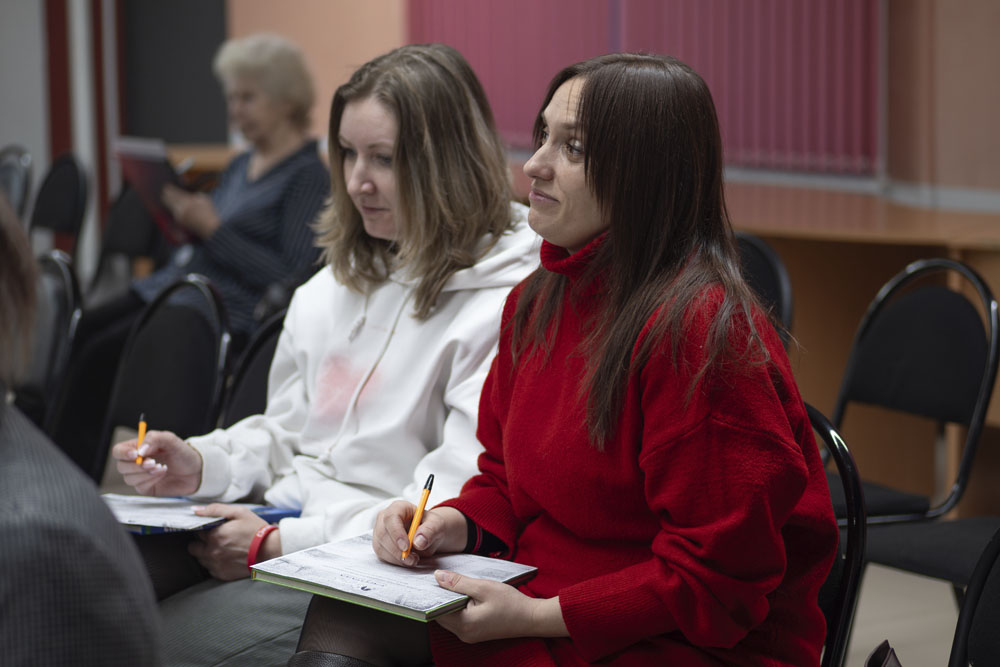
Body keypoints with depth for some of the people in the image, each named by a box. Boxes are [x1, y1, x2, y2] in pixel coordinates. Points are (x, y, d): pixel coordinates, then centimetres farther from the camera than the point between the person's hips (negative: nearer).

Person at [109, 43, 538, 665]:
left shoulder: (504, 307, -12)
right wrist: (202, 463, 3)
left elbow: (451, 512, -17)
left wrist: (281, 544, -18)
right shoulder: (335, 285, 15)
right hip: (280, 530, 7)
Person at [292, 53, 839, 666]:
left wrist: (536, 616, -21)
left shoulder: (700, 329, -19)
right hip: (534, 602, 8)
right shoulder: (538, 301, 9)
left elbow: (717, 578, -19)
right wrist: (455, 525, -3)